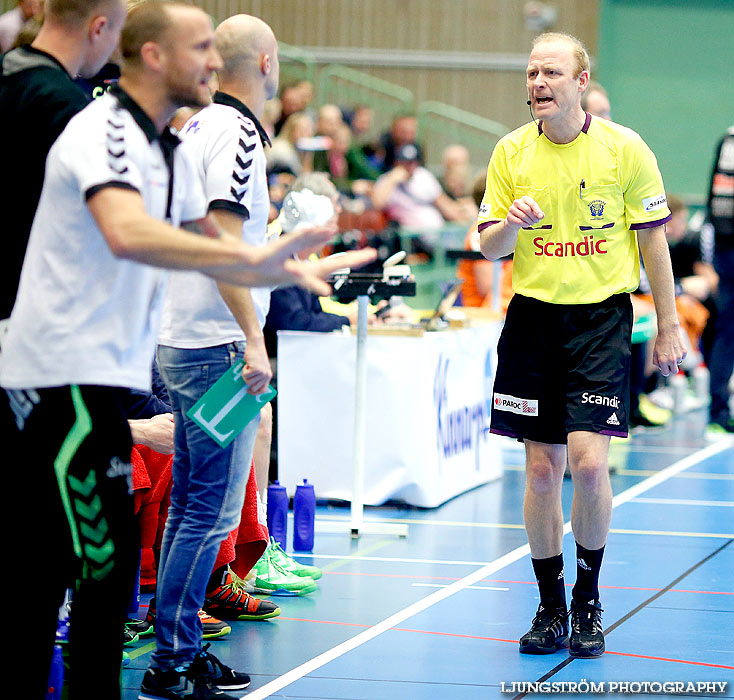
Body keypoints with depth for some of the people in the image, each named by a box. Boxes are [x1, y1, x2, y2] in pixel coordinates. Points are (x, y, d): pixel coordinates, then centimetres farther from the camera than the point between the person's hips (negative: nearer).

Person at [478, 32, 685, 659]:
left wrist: (668, 326, 3)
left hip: (601, 317, -2)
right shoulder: (512, 152, 3)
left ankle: (588, 601, 6)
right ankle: (550, 605, 15)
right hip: (533, 317, 3)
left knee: (589, 463, -14)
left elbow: (653, 240, 3)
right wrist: (511, 223, -18)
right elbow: (489, 248, 5)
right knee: (542, 469, 2)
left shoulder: (625, 149, -3)